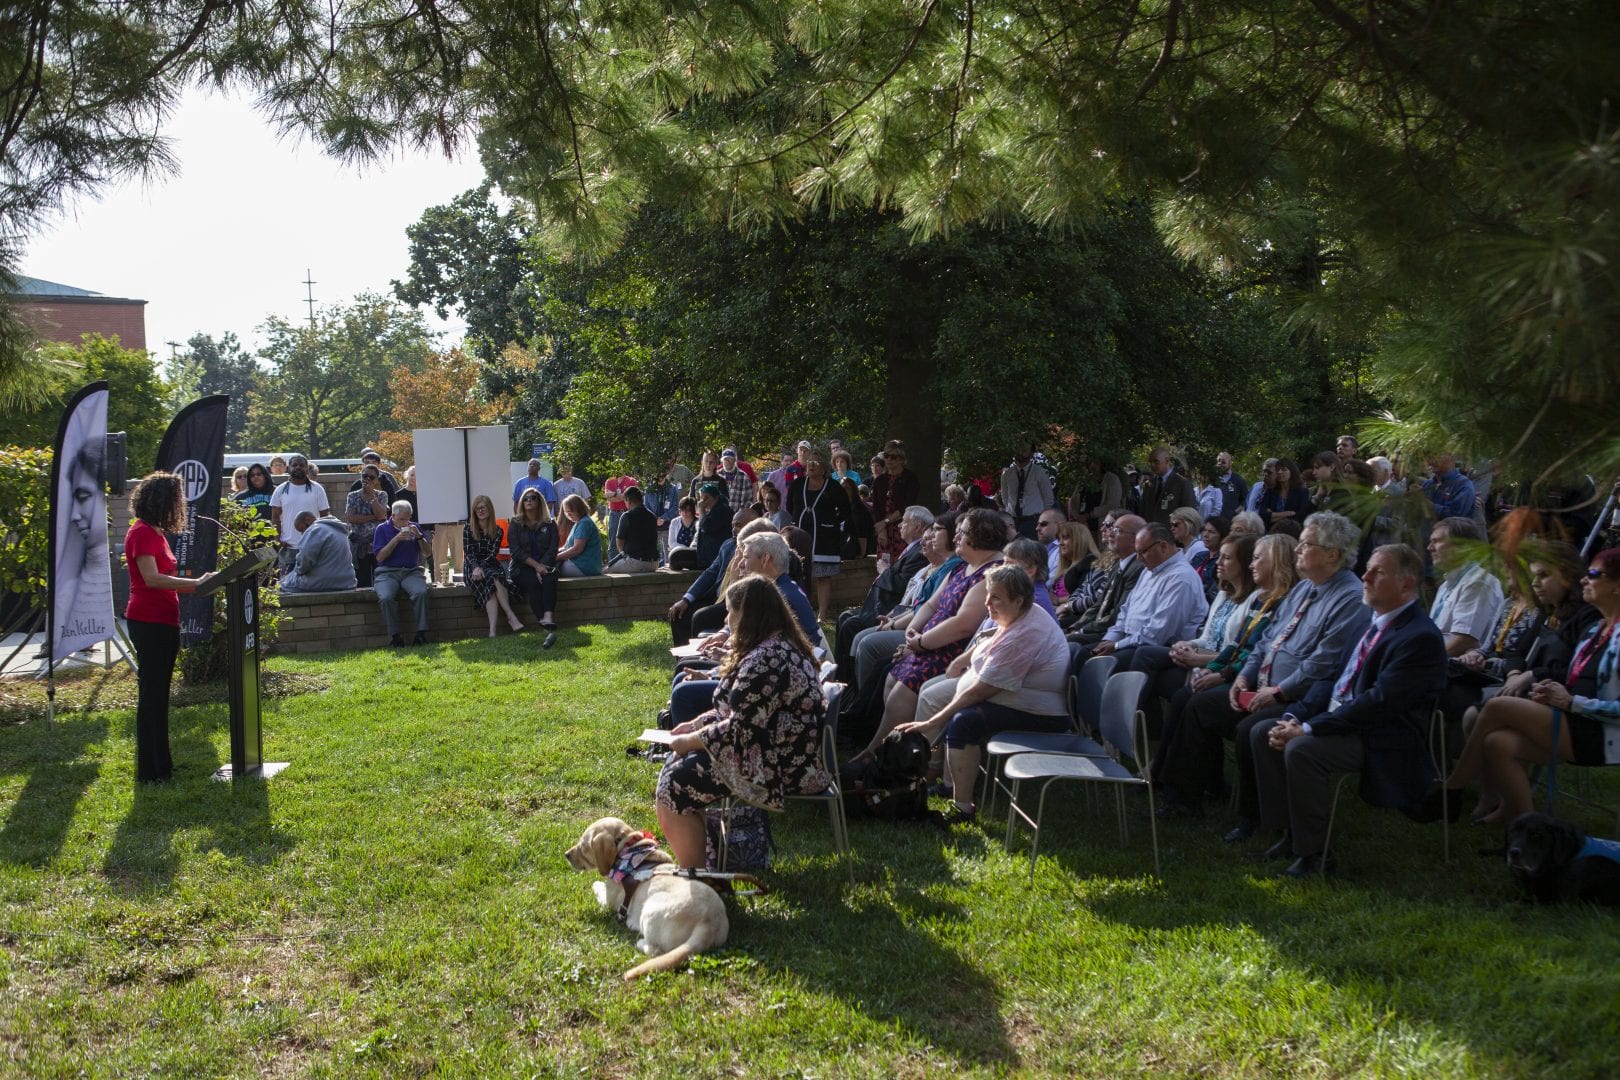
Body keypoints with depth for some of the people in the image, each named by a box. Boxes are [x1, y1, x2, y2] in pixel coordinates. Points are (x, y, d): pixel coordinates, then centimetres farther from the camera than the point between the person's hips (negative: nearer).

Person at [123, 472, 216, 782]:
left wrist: (194, 584, 5)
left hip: (163, 622, 10)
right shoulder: (141, 533, -14)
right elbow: (152, 578, -24)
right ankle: (150, 770, 1)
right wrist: (195, 583, -24)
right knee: (151, 695, -5)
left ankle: (160, 764, 23)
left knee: (158, 694, 15)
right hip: (149, 622, -10)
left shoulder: (155, 533, 15)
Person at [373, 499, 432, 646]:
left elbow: (428, 552, 11)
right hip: (387, 573, -1)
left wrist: (419, 536, -6)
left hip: (411, 572, 1)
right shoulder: (382, 529, 8)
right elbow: (379, 556, -3)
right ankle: (394, 635, -23)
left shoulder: (415, 528, 16)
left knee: (421, 592, -32)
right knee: (385, 597, -33)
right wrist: (396, 539, -11)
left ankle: (421, 633, -29)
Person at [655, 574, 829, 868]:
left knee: (674, 786, -9)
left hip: (781, 769, -11)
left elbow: (738, 730, -24)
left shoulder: (765, 661, -25)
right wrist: (696, 724, 11)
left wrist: (689, 741, -9)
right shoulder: (782, 646, 10)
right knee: (679, 762, 15)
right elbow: (739, 711, 19)